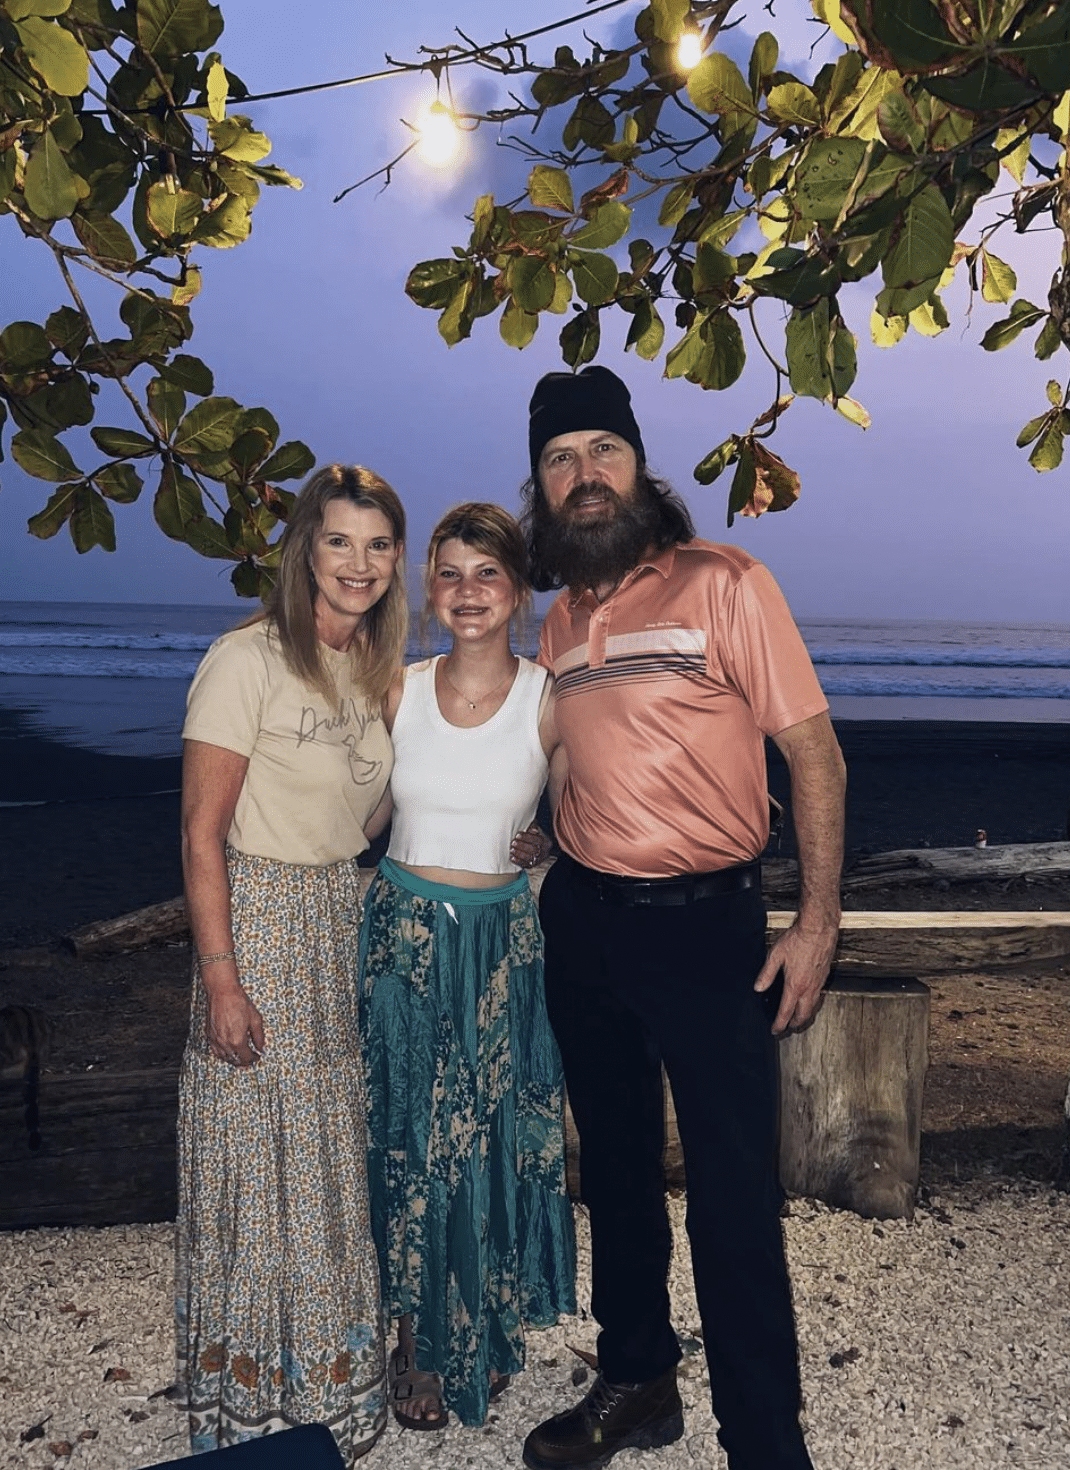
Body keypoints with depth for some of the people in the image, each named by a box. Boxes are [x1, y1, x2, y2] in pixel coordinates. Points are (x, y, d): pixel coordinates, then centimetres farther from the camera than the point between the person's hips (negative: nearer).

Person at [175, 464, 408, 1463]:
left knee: (333, 1156, 16)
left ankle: (330, 1376, 36)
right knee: (258, 1157, 5)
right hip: (260, 920, -6)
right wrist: (221, 979, -18)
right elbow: (202, 833, -15)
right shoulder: (248, 661, -14)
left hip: (348, 920, 7)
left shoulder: (376, 668, 8)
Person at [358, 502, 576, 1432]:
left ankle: (487, 1333, 34)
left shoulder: (551, 700, -7)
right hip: (404, 932, 2)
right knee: (409, 1136, 9)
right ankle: (418, 1343, 29)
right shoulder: (398, 692, -1)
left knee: (496, 1138, 9)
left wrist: (545, 843, -11)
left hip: (502, 941, -1)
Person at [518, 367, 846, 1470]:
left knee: (733, 1194, -2)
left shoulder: (722, 583, -7)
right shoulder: (558, 624, 9)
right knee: (615, 1169, 18)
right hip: (583, 924, 6)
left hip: (707, 924, -6)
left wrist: (817, 923, -14)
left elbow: (811, 747, -9)